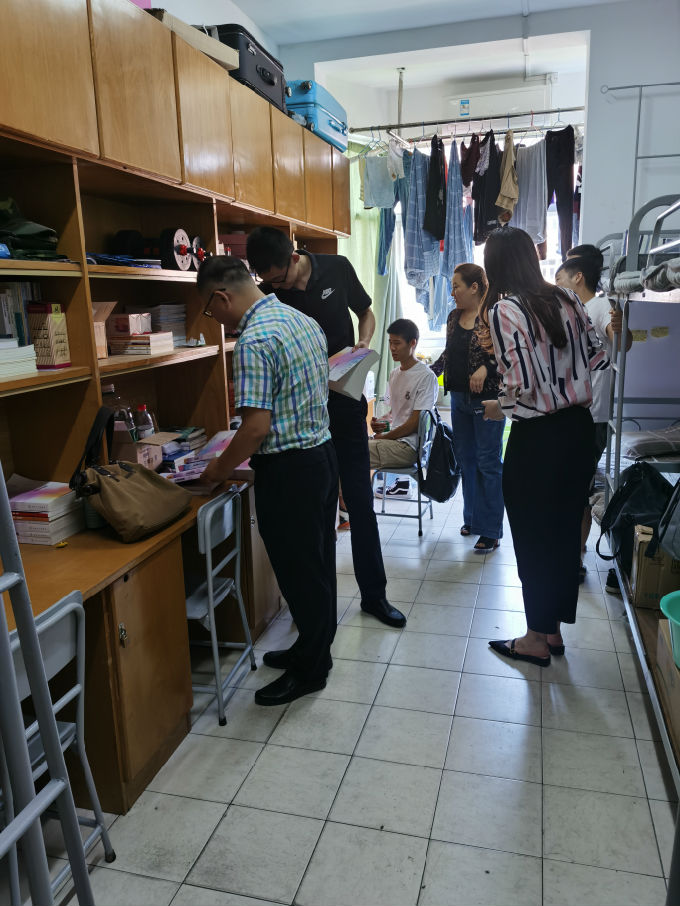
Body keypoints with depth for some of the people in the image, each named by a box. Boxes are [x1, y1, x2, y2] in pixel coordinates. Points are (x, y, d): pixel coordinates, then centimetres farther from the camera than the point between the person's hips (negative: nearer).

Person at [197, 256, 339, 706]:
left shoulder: (254, 340, -21)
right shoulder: (304, 320, 8)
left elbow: (256, 427, -23)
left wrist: (219, 470, -8)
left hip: (288, 470, -9)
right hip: (323, 453, 10)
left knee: (299, 572, 5)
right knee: (318, 563, 19)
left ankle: (309, 670, 22)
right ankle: (314, 649, 36)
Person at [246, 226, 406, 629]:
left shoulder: (336, 268, -3)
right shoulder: (268, 295, -6)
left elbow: (366, 312, 12)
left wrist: (363, 343, -8)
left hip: (346, 402, 1)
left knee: (361, 502, 6)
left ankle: (374, 594, 21)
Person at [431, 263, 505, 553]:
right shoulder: (454, 317, 10)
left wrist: (485, 369, -26)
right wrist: (430, 371, 11)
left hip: (487, 400, -8)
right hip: (459, 398, 8)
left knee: (488, 462, -1)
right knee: (465, 459, 15)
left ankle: (491, 531, 7)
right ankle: (472, 518, 29)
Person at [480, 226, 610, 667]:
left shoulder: (504, 311, -15)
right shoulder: (568, 299, 4)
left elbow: (522, 388, -21)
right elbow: (599, 357, 9)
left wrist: (499, 407, -2)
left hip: (537, 439, -7)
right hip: (580, 428, 7)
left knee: (533, 537, 8)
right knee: (566, 530, 17)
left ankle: (537, 639, 23)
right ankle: (555, 630, 32)